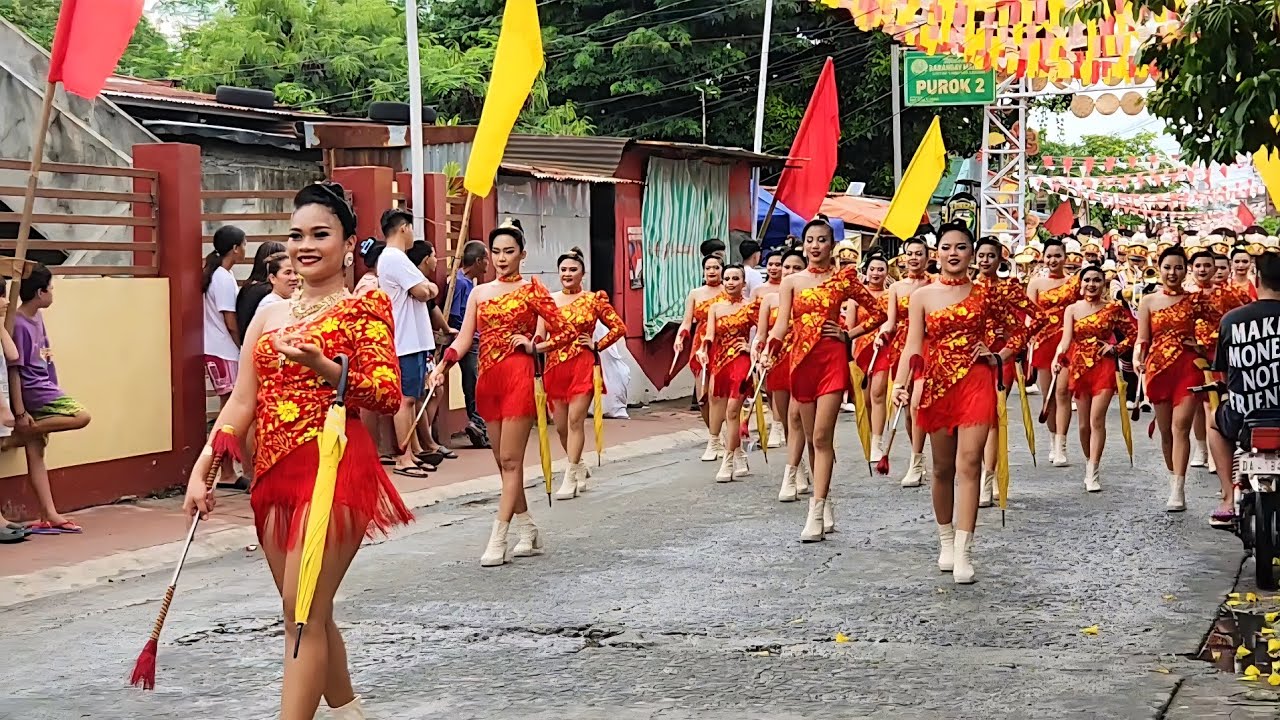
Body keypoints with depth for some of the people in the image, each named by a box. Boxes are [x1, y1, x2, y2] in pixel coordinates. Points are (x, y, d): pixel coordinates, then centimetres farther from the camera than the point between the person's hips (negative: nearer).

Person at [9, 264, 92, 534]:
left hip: (43, 389, 9)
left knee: (36, 455, 7)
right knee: (81, 416, -15)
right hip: (32, 391, -9)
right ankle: (26, 429, -7)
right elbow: (14, 369, -17)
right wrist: (20, 413, -18)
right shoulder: (19, 325, -16)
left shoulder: (37, 317, 10)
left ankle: (49, 515, 6)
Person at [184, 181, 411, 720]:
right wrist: (201, 469, 5)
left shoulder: (364, 306, -3)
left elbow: (388, 396, -12)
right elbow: (242, 403, 13)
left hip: (334, 469, -7)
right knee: (309, 613, 14)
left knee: (304, 614, -10)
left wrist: (322, 367, -25)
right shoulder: (270, 313, 14)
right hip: (275, 473, 7)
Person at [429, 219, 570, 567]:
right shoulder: (479, 293, 13)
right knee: (503, 460, 8)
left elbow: (565, 331, 0)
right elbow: (464, 338, 6)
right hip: (488, 378, 6)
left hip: (519, 376, -6)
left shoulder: (531, 290, 1)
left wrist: (534, 347, -10)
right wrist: (442, 365, -9)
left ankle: (498, 539, -10)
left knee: (510, 459, -8)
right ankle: (528, 530, 19)